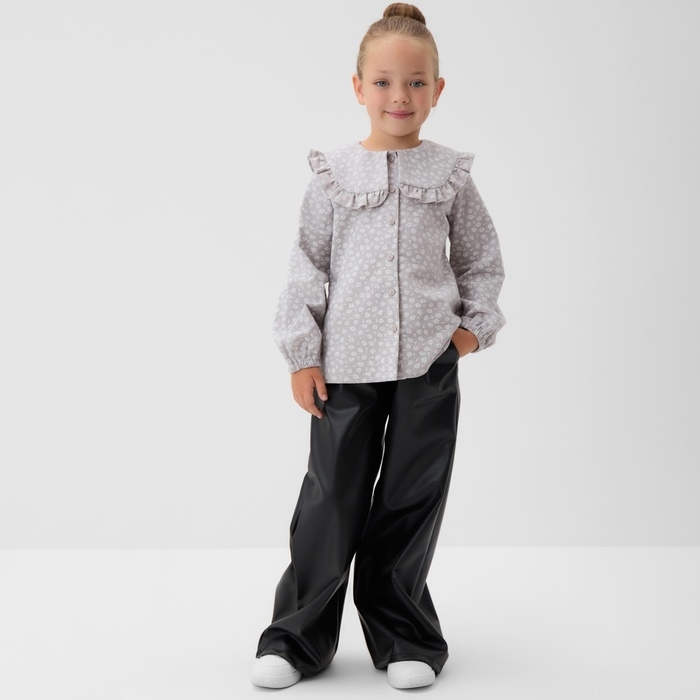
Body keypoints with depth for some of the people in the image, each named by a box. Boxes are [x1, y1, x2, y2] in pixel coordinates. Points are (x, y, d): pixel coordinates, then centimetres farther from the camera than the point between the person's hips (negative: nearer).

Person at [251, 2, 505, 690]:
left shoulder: (449, 174, 5)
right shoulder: (332, 174, 2)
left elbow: (481, 256, 15)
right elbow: (307, 266, 3)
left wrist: (476, 323, 3)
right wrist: (302, 355, -1)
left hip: (429, 366, 1)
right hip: (346, 366, -1)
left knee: (410, 503, 7)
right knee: (331, 500, 3)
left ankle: (404, 638, 23)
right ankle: (297, 638, 19)